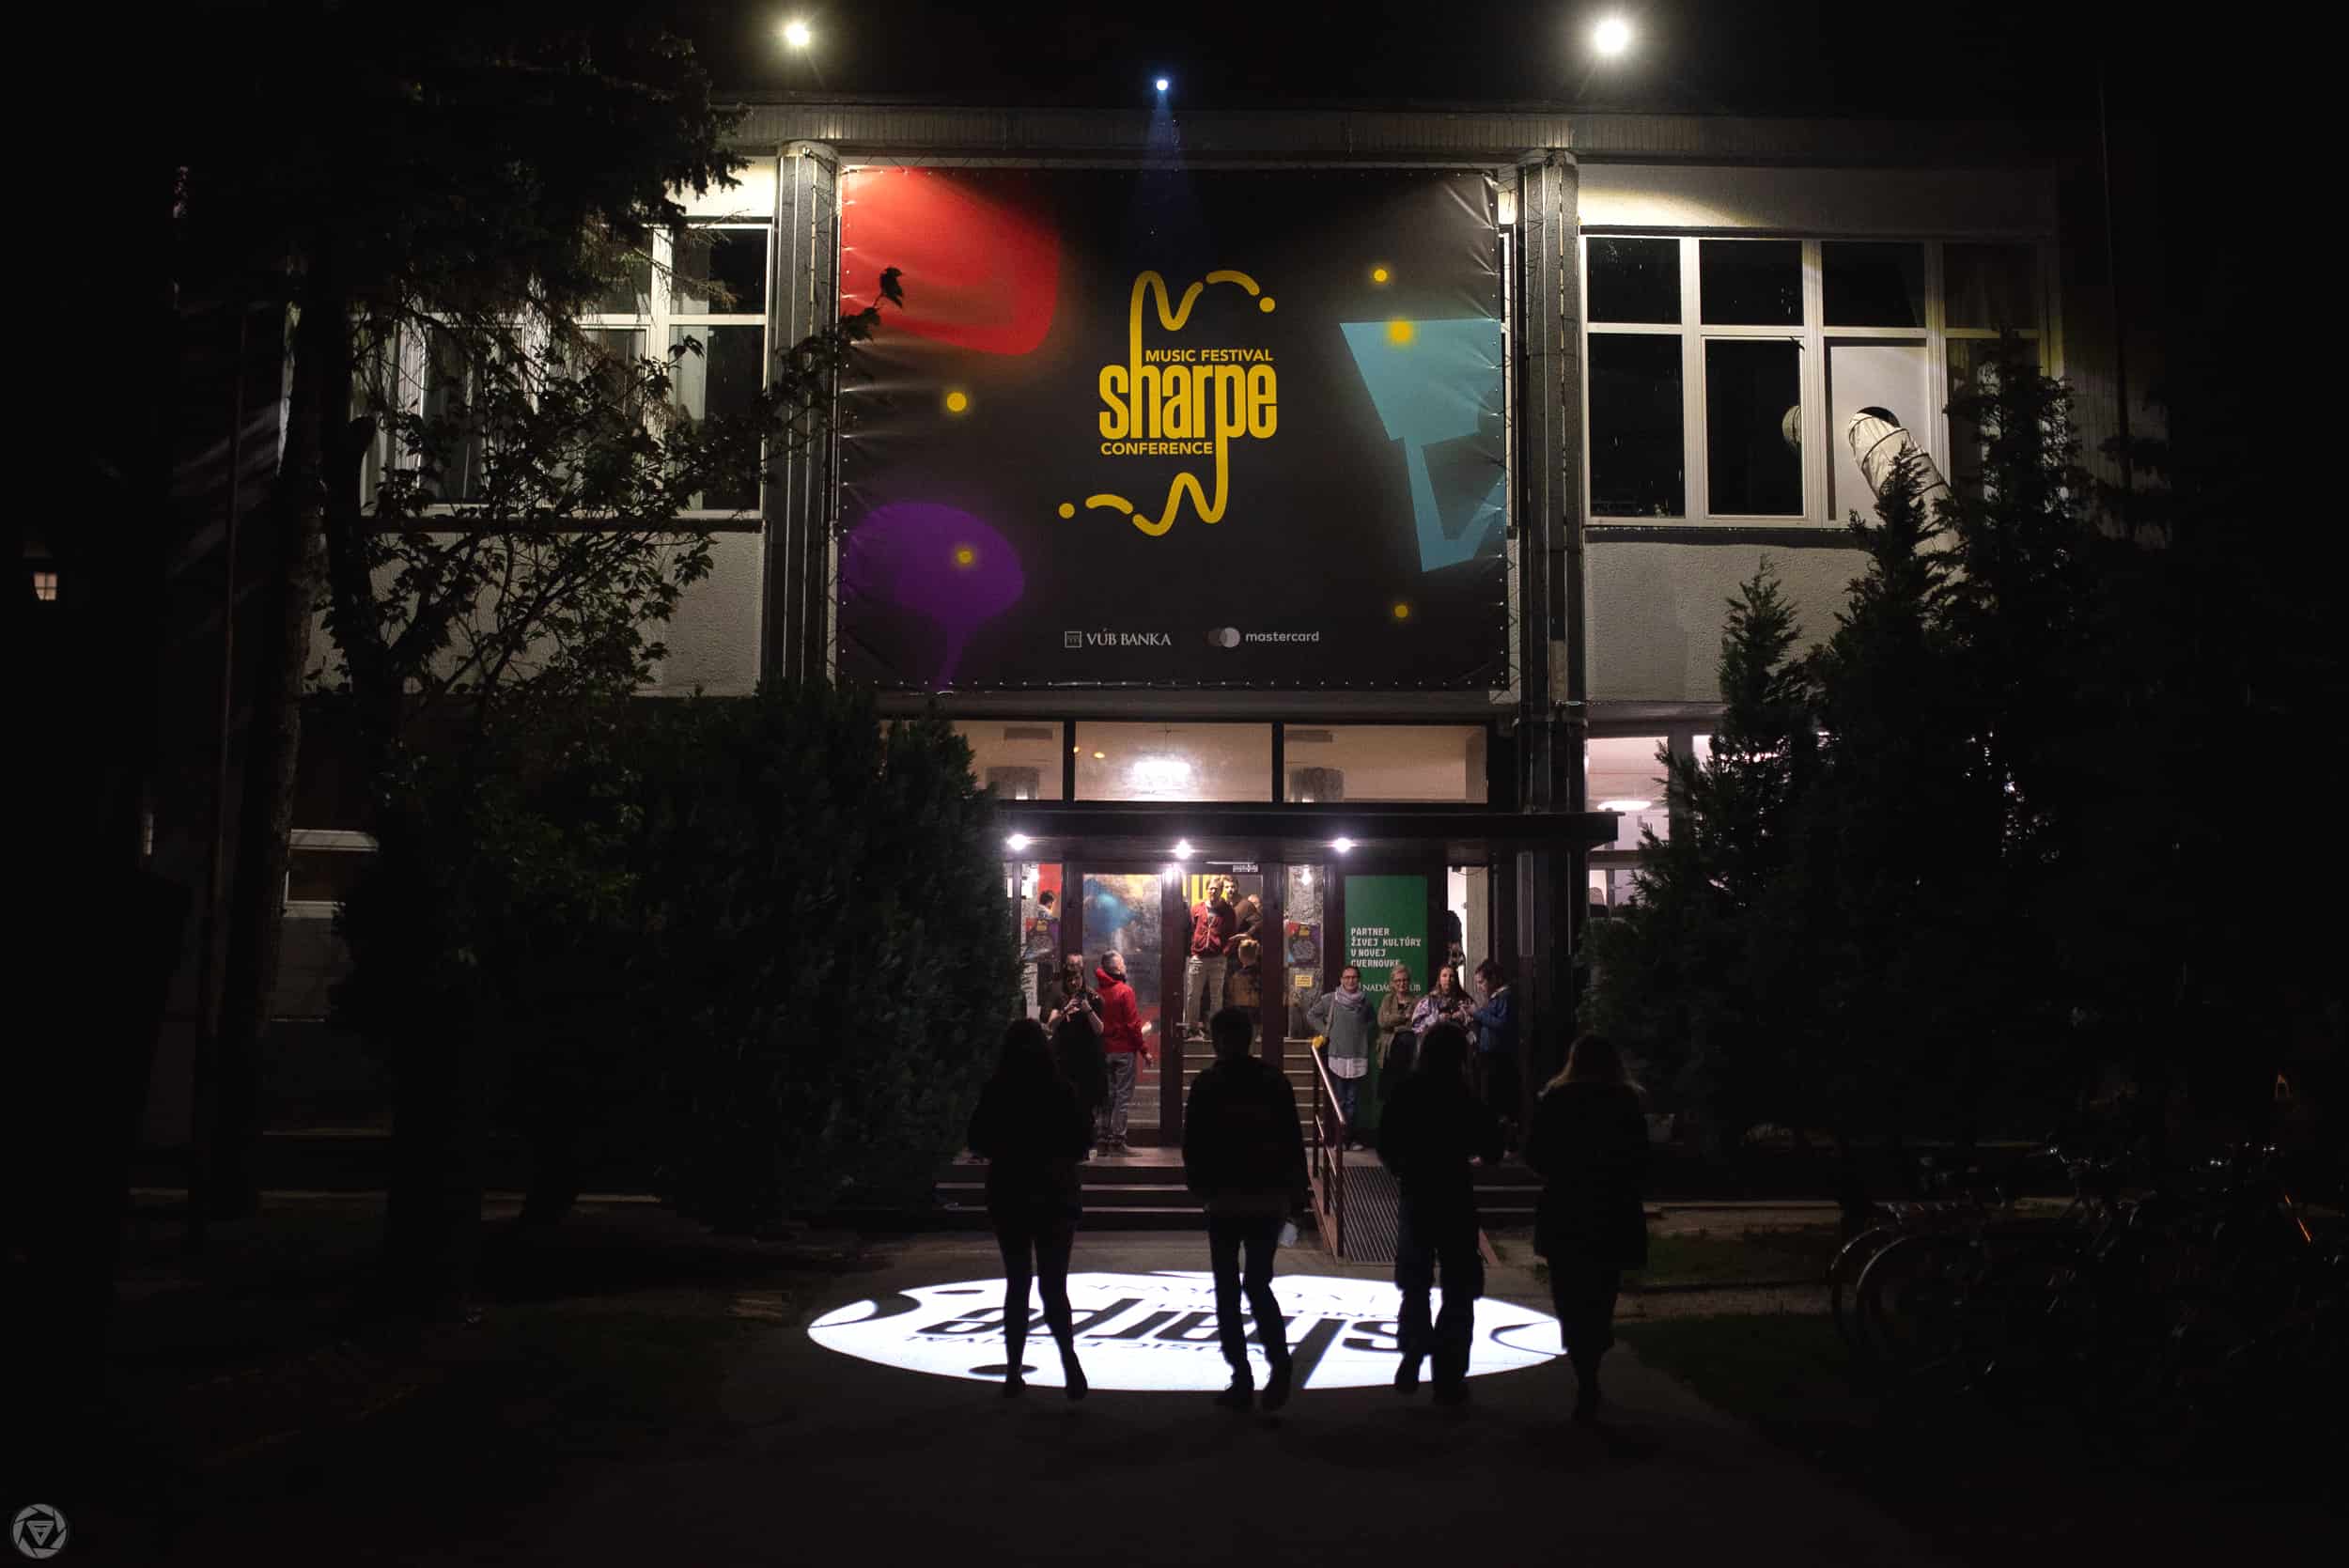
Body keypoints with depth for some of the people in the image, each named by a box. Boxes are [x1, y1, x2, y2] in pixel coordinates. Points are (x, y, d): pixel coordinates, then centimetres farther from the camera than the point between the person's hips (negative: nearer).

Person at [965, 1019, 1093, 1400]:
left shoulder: (995, 1091, -6)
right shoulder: (1060, 1090, -8)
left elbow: (978, 1144, 1)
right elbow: (1079, 1145, -5)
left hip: (1008, 1197, 1)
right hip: (1055, 1197, -1)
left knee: (1017, 1284, 13)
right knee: (1053, 1286, 0)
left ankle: (1014, 1371, 13)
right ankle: (1069, 1360, -21)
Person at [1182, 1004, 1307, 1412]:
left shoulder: (1207, 1085, -4)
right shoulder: (1276, 1081, 5)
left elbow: (1193, 1144, -4)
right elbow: (1294, 1142, 5)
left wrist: (1198, 1185, 10)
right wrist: (1294, 1194, 11)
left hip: (1225, 1199, -3)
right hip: (1269, 1199, 3)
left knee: (1228, 1290, 6)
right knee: (1259, 1284, 12)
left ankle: (1242, 1380, 3)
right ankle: (1278, 1362, -9)